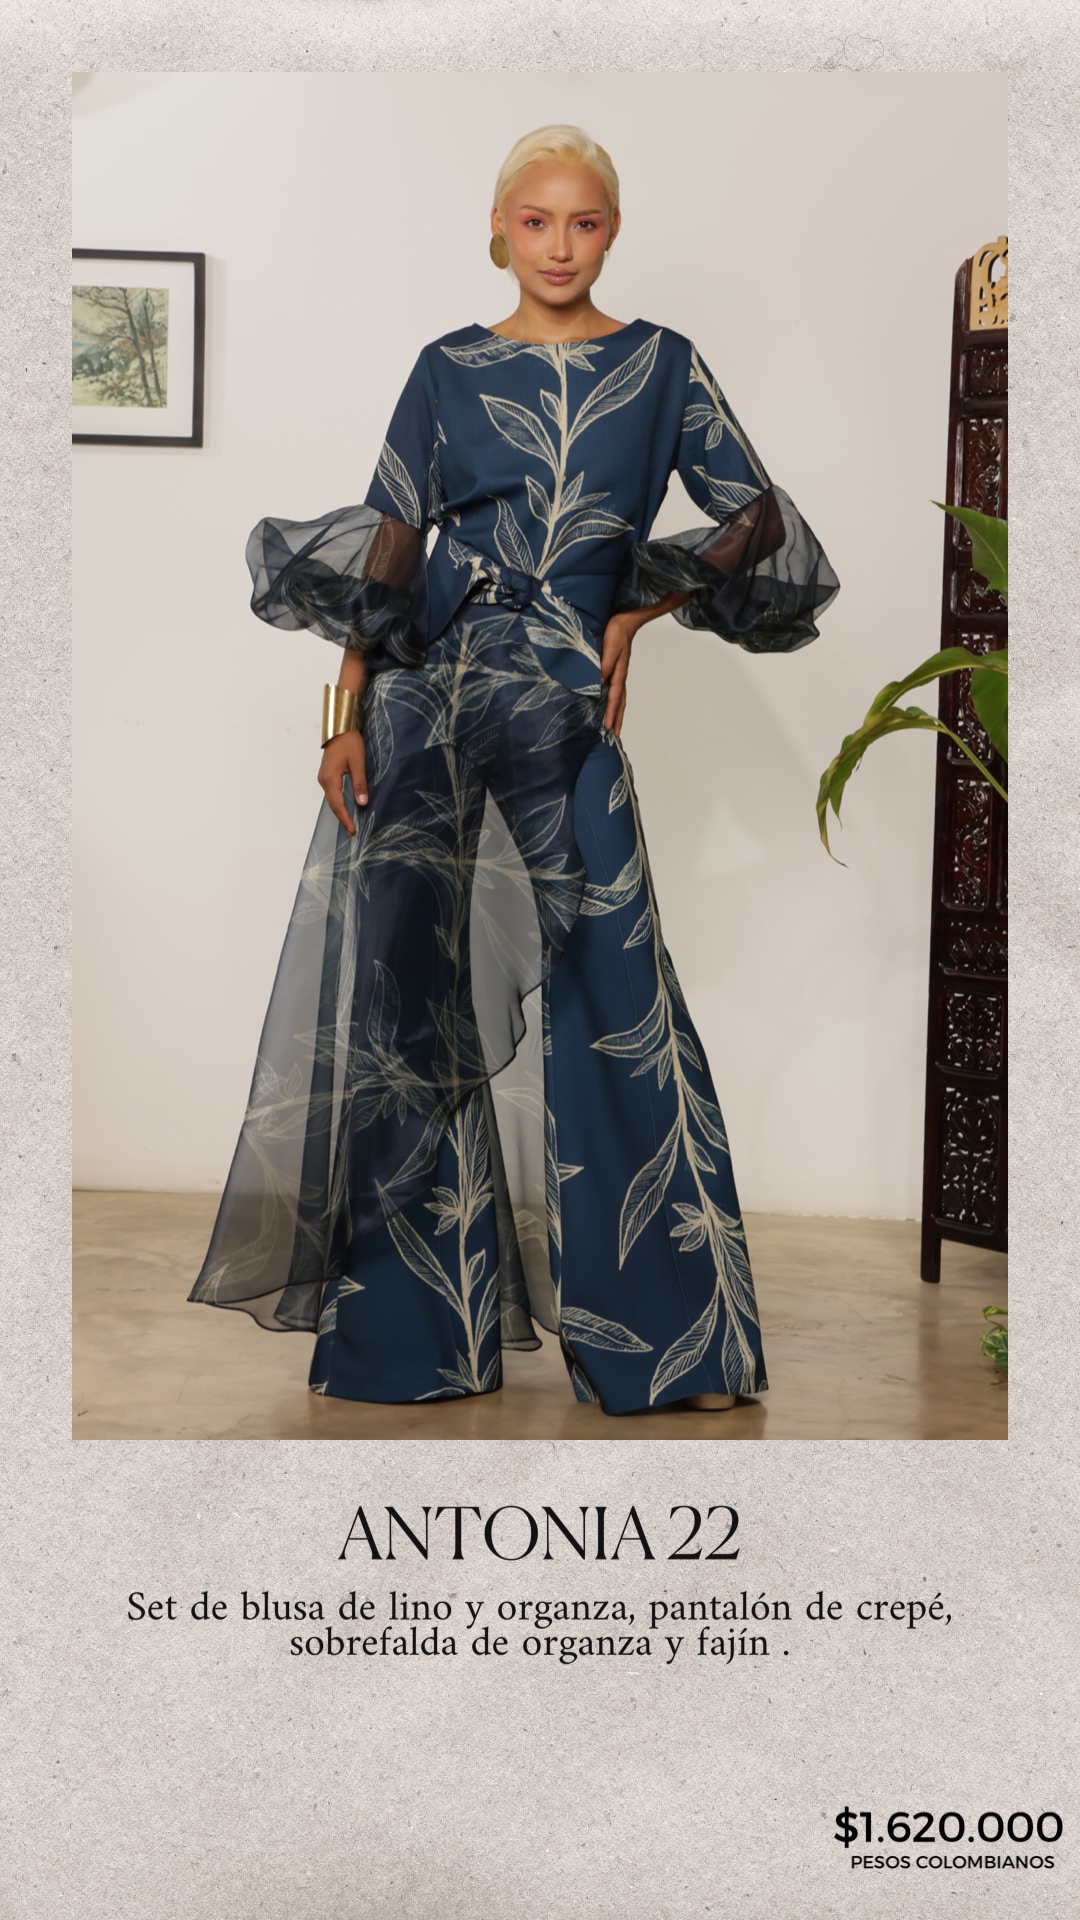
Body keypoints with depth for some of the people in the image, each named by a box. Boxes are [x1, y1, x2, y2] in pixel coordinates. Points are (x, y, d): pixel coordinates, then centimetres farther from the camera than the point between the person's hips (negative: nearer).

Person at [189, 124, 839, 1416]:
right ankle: (413, 1321, 13)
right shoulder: (449, 370, 10)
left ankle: (660, 1326, 8)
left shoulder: (661, 367, 9)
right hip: (422, 701, 1)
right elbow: (385, 545, 5)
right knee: (405, 993, 1)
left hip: (562, 714, -1)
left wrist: (641, 610, 0)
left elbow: (761, 523, 8)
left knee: (611, 994, -4)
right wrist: (346, 712, -3)